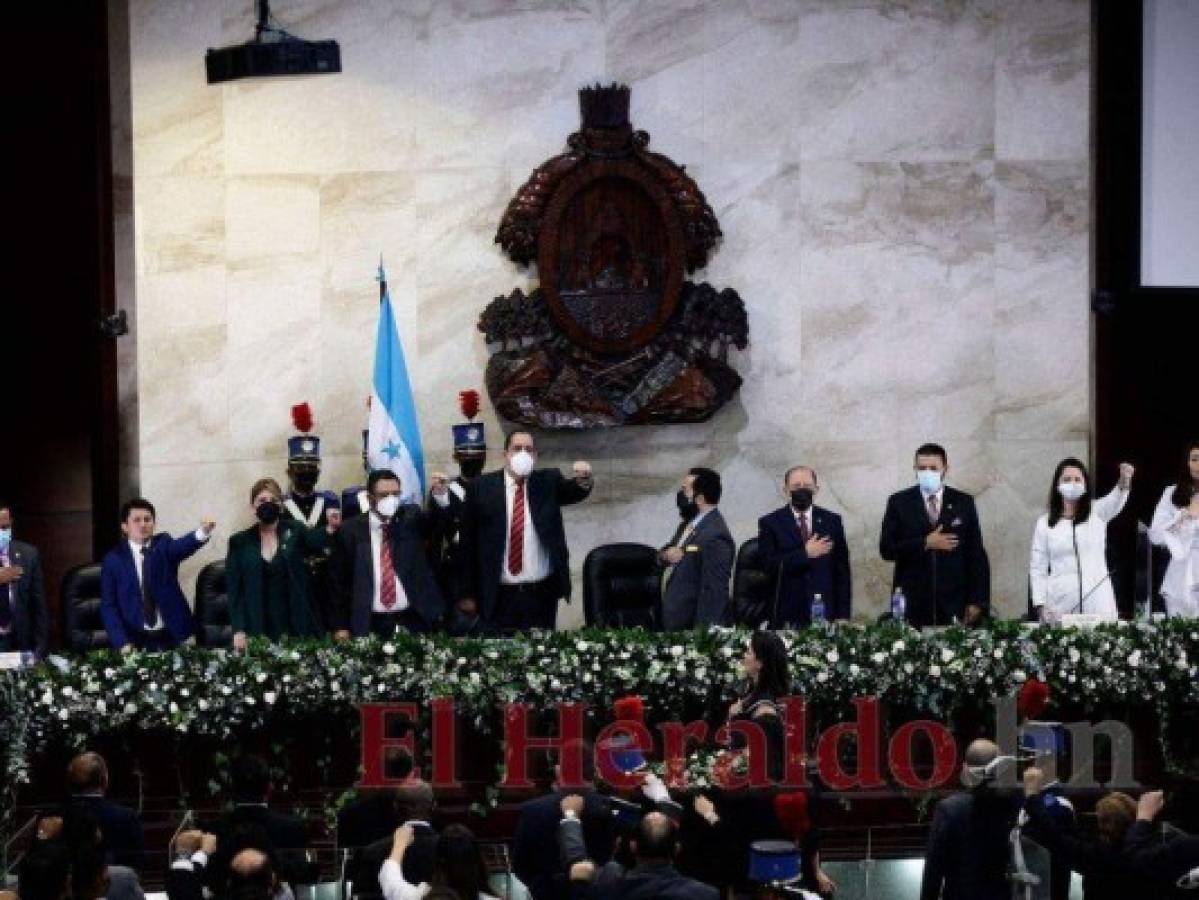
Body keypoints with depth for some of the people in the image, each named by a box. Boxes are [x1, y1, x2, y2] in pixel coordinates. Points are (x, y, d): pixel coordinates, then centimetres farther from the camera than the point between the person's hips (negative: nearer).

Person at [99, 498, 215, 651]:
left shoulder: (163, 545, 2)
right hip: (136, 640, -1)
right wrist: (122, 643, -14)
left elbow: (183, 546, -21)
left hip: (170, 637, 1)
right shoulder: (113, 559, 0)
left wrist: (203, 532, -43)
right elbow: (108, 605, -2)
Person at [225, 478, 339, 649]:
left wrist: (330, 529, -36)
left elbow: (314, 539, -14)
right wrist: (238, 630, -5)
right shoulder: (240, 542, 7)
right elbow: (234, 590, 5)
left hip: (298, 628, 0)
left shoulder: (295, 531, 6)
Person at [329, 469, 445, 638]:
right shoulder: (351, 530, 2)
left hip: (415, 621, 1)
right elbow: (338, 580, 5)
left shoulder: (412, 519, 5)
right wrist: (341, 626, 1)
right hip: (372, 624, -1)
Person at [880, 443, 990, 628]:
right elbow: (886, 549, -1)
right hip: (912, 604, -1)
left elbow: (976, 555, 7)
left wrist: (978, 602, 1)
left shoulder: (963, 503, 8)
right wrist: (925, 543, -12)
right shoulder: (899, 502, 7)